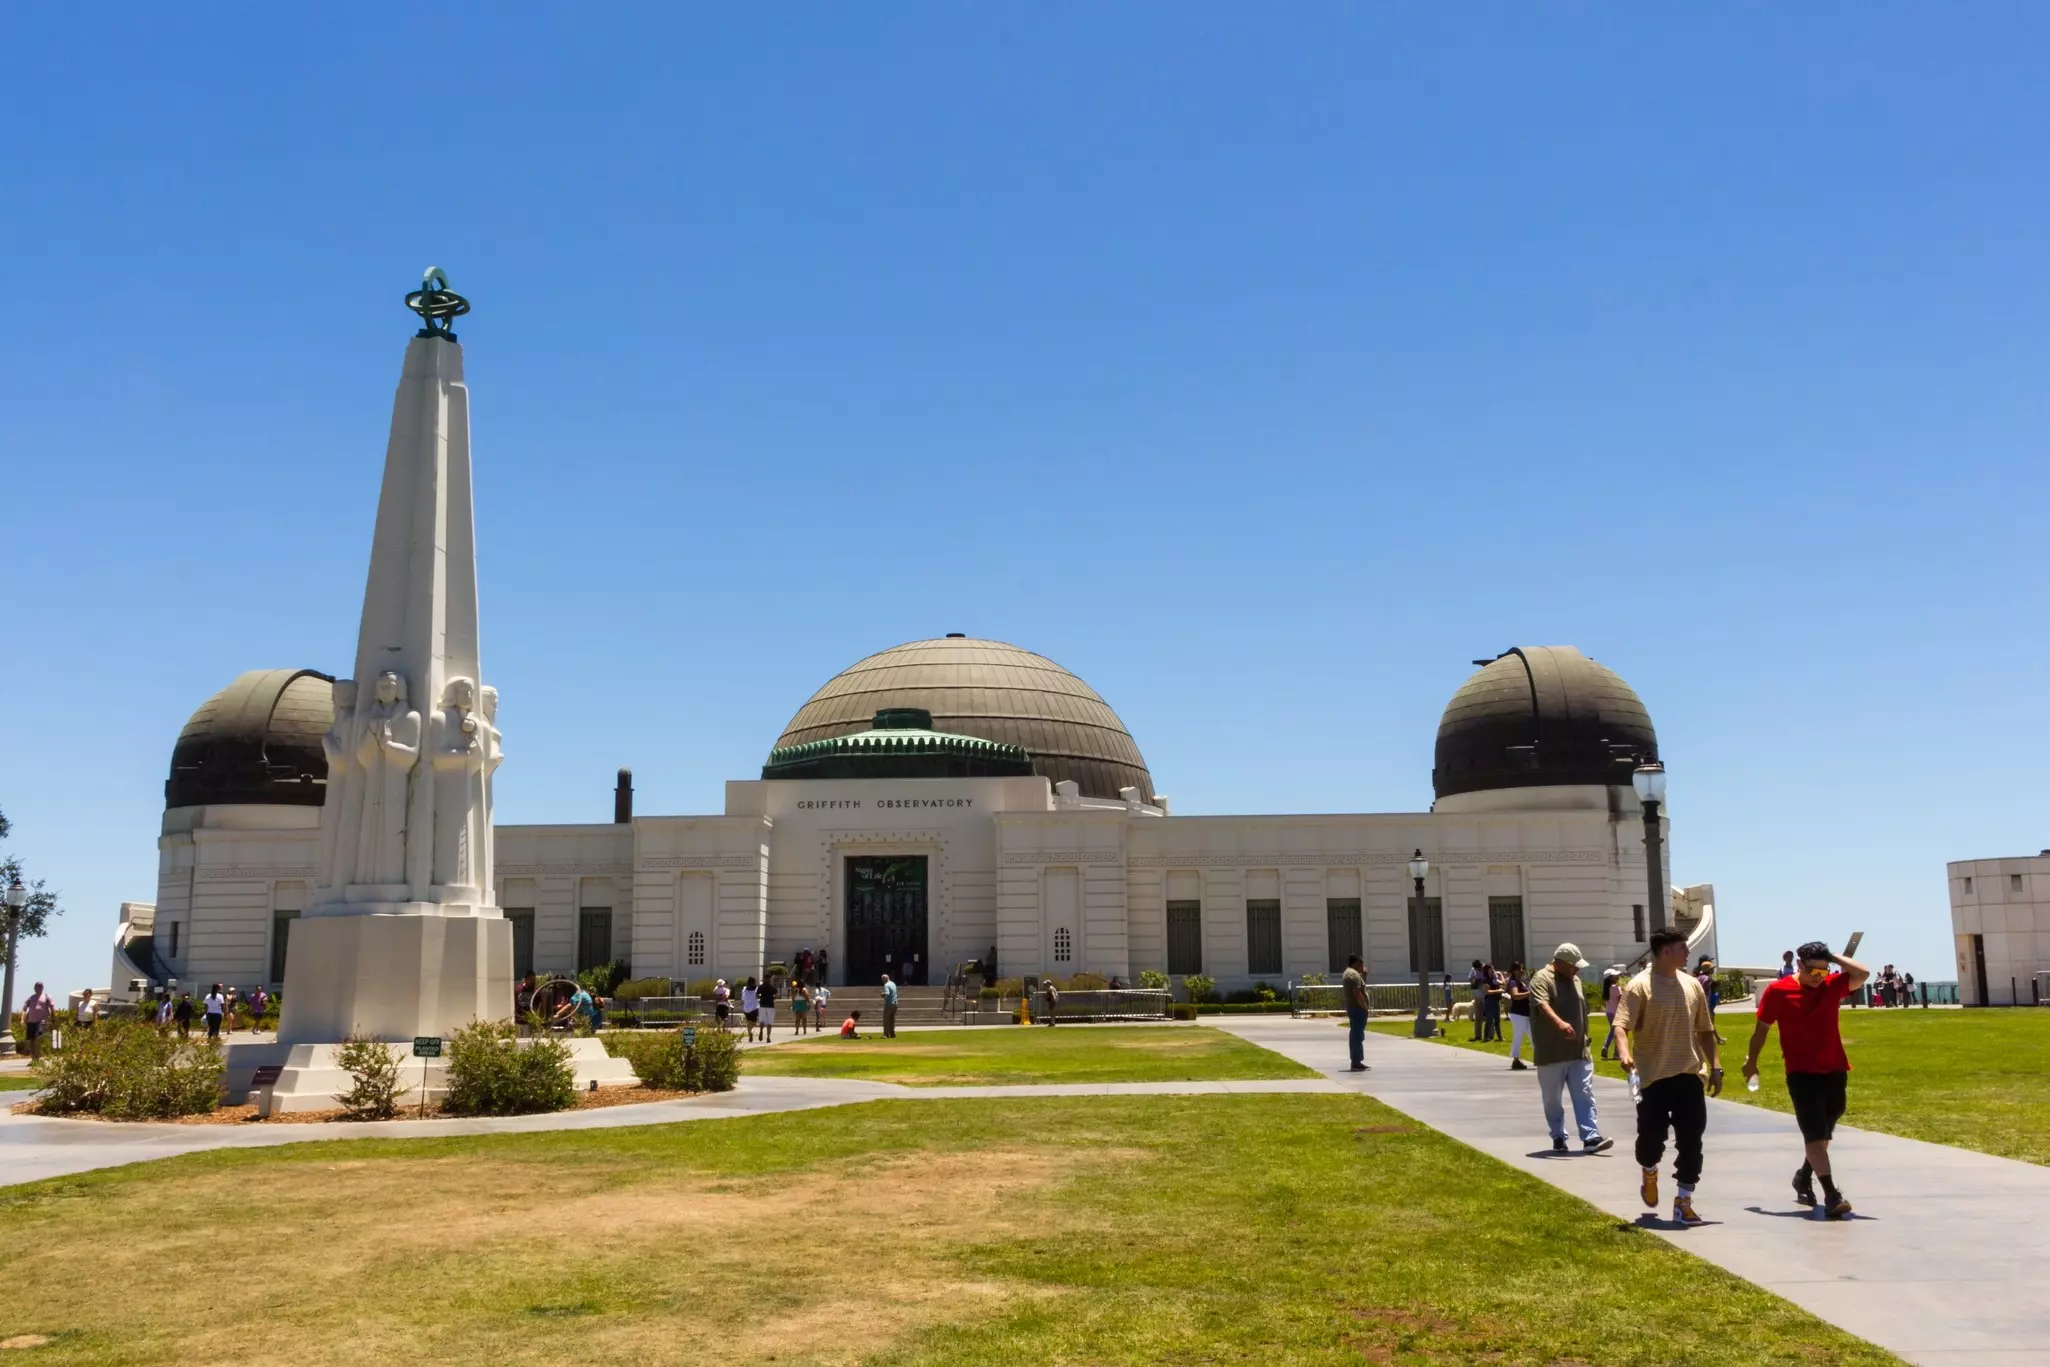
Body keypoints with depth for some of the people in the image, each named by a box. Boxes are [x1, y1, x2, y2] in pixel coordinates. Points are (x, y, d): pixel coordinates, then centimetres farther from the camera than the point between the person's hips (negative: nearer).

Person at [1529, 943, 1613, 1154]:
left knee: (1585, 1096, -1)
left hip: (1578, 1052, 6)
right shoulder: (1542, 979, -12)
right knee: (1552, 1099, 6)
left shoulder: (1575, 980, 14)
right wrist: (1560, 1023, -46)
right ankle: (1558, 1138, 18)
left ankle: (1591, 1139, -4)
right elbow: (1542, 1005, -29)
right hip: (1552, 1054, -6)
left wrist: (1585, 1039, 22)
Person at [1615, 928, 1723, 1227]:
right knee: (1652, 1136, -4)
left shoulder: (1692, 984, 10)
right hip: (1654, 1077, -5)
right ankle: (1649, 1174, 30)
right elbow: (1621, 1025, -17)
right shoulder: (1640, 986, -8)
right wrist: (1625, 1054, -35)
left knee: (1690, 1141, 2)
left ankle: (1683, 1203, 10)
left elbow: (1705, 1030, 17)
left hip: (1689, 1076, 5)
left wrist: (1715, 1066, 12)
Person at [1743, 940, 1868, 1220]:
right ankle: (1831, 1195, -17)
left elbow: (1862, 974, -16)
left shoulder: (1833, 985, 0)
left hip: (1835, 1071, 4)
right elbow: (1762, 1028, 2)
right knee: (1815, 1134, -12)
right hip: (1801, 1074, -4)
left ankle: (1804, 1176, 40)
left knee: (1824, 1133, 18)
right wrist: (1752, 1060, 10)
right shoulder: (1778, 990, -7)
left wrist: (1834, 957, -9)